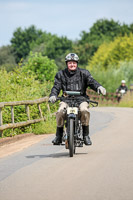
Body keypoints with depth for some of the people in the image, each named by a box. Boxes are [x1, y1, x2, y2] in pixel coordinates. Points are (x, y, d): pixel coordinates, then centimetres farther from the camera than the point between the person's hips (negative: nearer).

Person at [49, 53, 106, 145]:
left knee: (85, 111, -33)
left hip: (81, 99, -1)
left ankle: (86, 135, -17)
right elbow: (56, 87, 4)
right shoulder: (61, 74, 12)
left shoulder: (83, 73, 10)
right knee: (60, 112, -29)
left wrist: (99, 87, -26)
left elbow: (91, 81, -3)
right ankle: (59, 136, -11)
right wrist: (53, 95, -19)